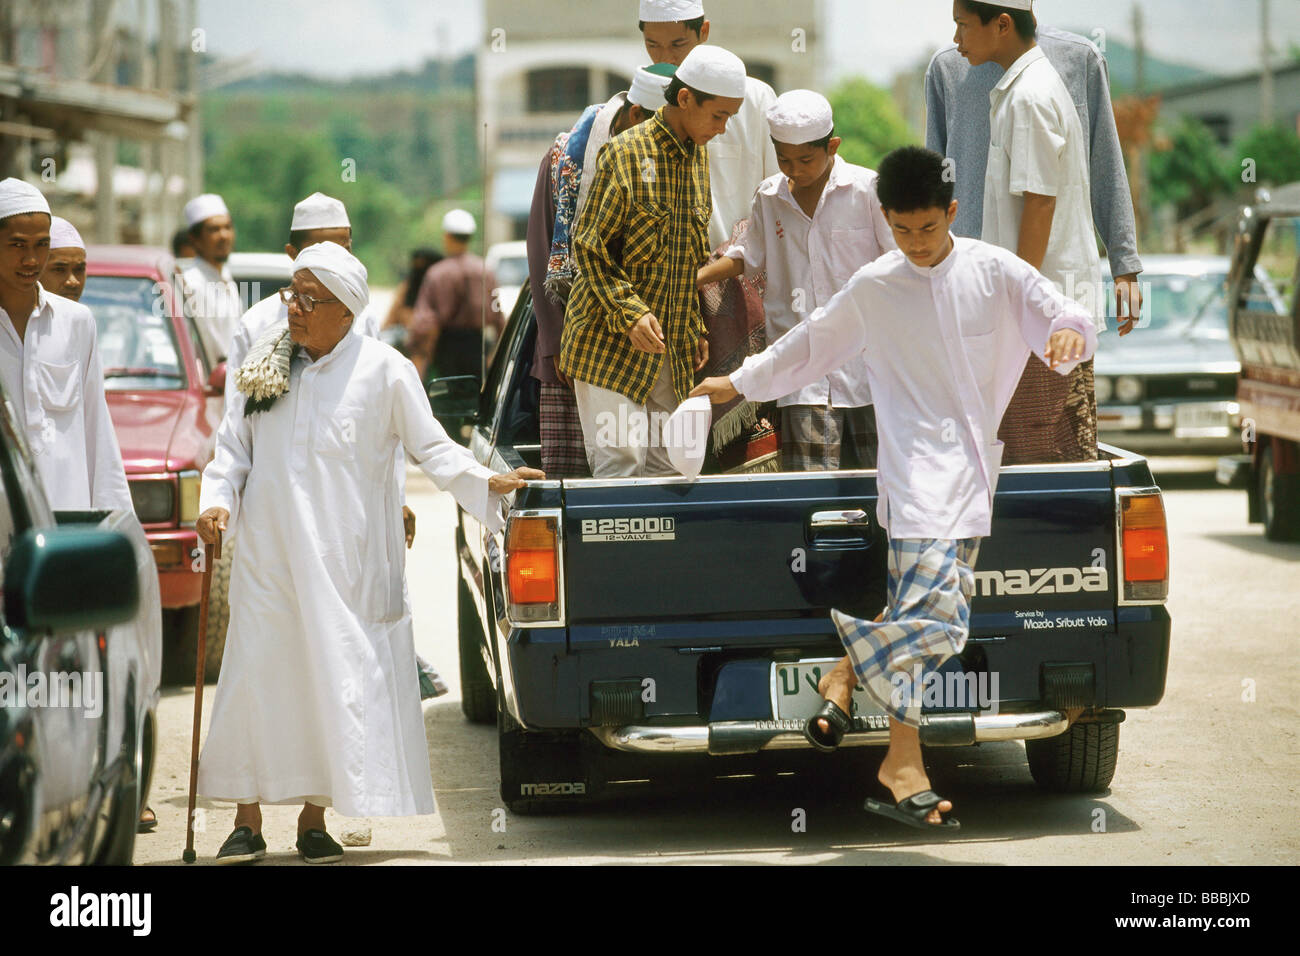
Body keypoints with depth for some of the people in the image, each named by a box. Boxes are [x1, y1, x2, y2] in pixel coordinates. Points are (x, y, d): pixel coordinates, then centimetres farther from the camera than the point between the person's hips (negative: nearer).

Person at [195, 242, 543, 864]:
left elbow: (430, 446, 2)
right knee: (257, 677, 1)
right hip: (267, 555, 3)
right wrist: (216, 501, -2)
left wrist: (488, 483, -10)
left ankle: (314, 819, 9)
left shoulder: (384, 372, -2)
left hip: (343, 564, -3)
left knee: (336, 682, -2)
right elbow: (233, 447, 14)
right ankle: (248, 821, 9)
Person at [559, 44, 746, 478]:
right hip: (610, 342, -7)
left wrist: (696, 328, 15)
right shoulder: (626, 154, -10)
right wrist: (630, 312, -20)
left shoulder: (699, 157, 13)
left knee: (668, 467, 4)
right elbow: (589, 246, -11)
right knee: (620, 463, -10)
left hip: (671, 350, 7)